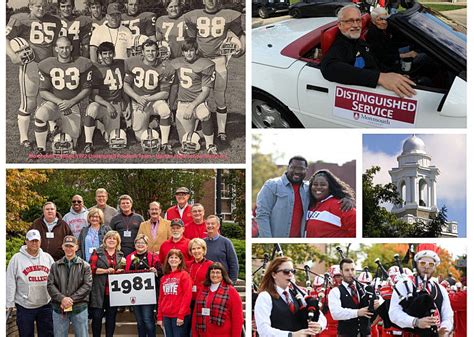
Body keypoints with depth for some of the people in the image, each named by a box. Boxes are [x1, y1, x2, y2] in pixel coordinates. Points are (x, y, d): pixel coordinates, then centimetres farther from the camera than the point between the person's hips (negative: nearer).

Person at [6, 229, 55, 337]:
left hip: (45, 304, 3)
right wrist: (10, 303, -6)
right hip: (24, 306, -3)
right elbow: (10, 283, -3)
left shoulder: (47, 257, 6)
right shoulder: (17, 258, -4)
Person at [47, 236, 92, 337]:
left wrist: (71, 299, -15)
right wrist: (62, 299, -15)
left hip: (79, 308, -2)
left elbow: (87, 285, -6)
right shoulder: (55, 266, 9)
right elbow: (50, 285, 1)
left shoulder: (84, 266, 3)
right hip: (59, 308, 2)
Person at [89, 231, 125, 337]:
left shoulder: (120, 255, 14)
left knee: (111, 317, 7)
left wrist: (121, 270, -1)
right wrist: (106, 270, -16)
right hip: (99, 291, -3)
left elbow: (124, 270, 22)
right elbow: (92, 268, -8)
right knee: (97, 316, -3)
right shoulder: (97, 253, 2)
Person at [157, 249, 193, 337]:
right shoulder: (164, 277, 14)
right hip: (166, 316, 6)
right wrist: (159, 317, 11)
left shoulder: (184, 275, -3)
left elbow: (187, 296, -10)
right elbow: (161, 298, 16)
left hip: (180, 316, -5)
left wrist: (181, 315, -15)